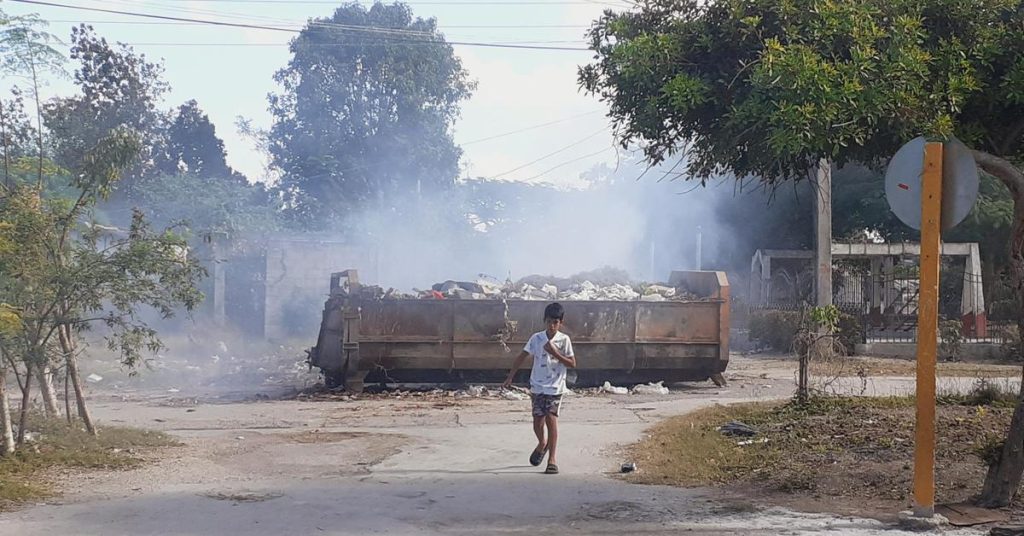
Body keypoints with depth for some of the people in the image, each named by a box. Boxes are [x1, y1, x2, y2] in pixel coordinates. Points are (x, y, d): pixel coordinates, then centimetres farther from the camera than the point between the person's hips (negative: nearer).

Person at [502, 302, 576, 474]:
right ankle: (542, 444, 37)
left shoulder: (564, 340, -5)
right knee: (537, 423, 4)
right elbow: (522, 356, 7)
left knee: (551, 418, -14)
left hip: (555, 388, -2)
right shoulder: (537, 338, -1)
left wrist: (555, 353, -17)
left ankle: (552, 458, -11)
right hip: (538, 387, 2)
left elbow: (572, 364, -5)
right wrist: (510, 376, 5)